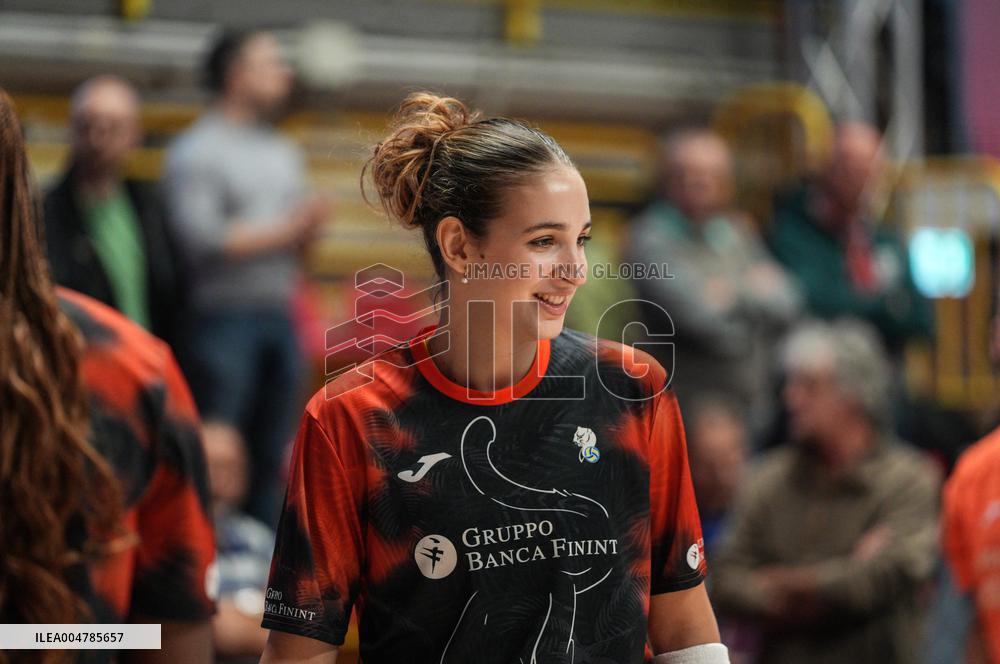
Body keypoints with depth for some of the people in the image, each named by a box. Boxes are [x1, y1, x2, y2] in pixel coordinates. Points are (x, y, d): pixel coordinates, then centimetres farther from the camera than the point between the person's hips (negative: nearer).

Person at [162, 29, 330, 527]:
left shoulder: (283, 153, 17)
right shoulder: (197, 152, -6)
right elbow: (200, 239, -16)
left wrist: (309, 227, -5)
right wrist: (282, 231, -11)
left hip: (278, 317, 7)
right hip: (222, 317, -7)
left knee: (273, 453, 10)